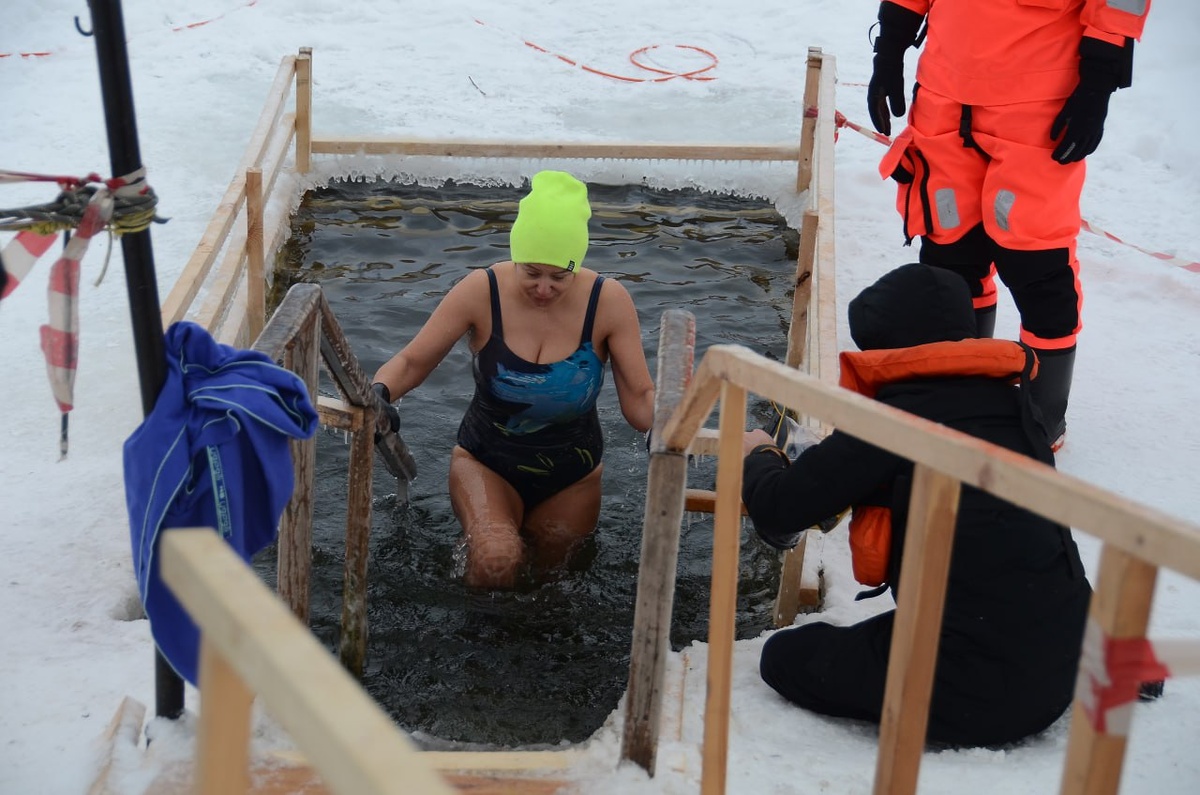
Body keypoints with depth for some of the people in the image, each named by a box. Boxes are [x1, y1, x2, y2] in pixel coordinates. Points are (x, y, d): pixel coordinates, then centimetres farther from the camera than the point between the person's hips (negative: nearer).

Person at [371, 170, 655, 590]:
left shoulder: (608, 302, -19)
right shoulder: (482, 291, -20)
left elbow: (639, 397, -17)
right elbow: (411, 362, -14)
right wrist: (380, 393, -36)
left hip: (570, 476, 2)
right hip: (486, 464, -2)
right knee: (497, 561, -29)